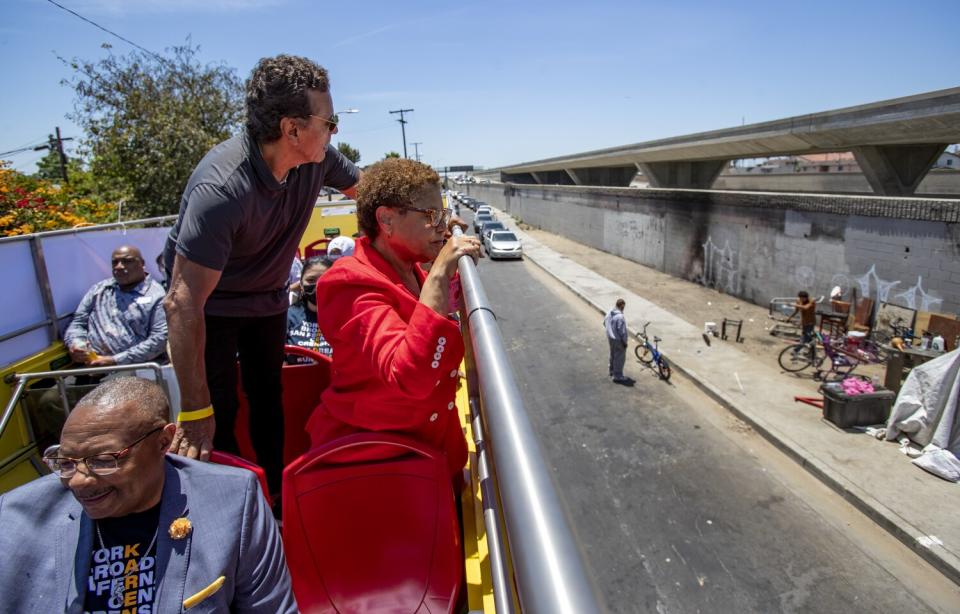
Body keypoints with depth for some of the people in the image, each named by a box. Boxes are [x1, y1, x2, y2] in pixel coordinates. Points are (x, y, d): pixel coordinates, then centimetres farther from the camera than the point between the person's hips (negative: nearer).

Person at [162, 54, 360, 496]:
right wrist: (194, 411, -37)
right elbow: (183, 303, -39)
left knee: (268, 398, 15)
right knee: (219, 414, -5)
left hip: (268, 298, 6)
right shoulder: (222, 187, -39)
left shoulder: (316, 158, -19)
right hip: (212, 303, -6)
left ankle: (279, 495, 31)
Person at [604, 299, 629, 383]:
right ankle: (618, 376, 11)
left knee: (613, 355, 24)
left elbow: (605, 323, 12)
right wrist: (624, 342, -14)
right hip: (618, 340, -9)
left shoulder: (609, 312, -1)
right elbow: (621, 331, -24)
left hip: (610, 338, 9)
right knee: (620, 358, 4)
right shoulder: (620, 317, -27)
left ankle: (612, 371, 40)